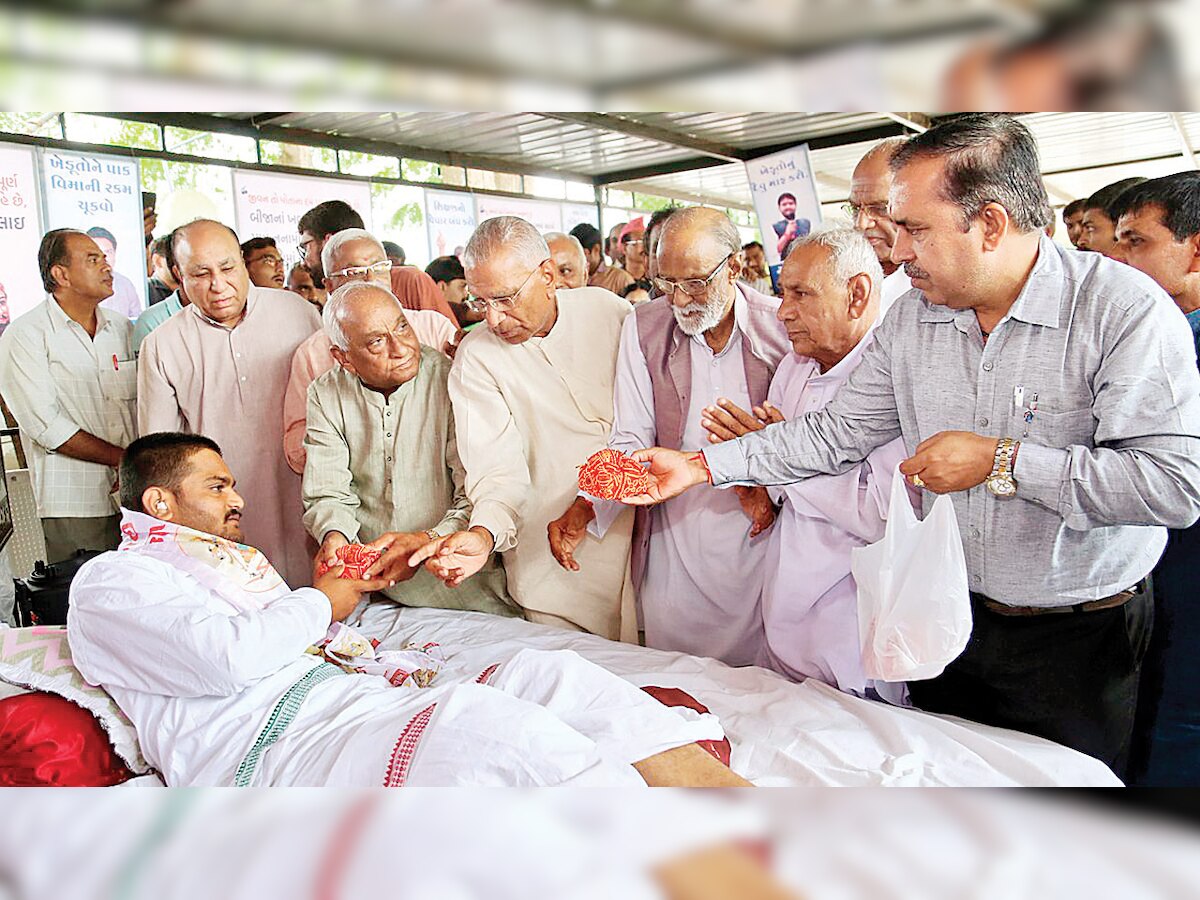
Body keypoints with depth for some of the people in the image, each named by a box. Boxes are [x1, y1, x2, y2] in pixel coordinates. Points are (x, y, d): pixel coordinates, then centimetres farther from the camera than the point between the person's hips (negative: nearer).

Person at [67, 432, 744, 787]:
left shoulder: (229, 558, 33)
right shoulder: (109, 580, 7)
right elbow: (226, 658, -12)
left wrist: (346, 584, 12)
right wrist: (321, 604, 3)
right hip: (270, 746, -8)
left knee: (547, 673, -12)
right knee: (484, 718, -34)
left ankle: (747, 811, -20)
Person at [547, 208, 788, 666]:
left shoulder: (780, 326, -5)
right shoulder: (644, 327, -2)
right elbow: (631, 440, -4)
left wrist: (774, 488, -15)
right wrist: (585, 507, -18)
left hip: (759, 530, 0)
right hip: (674, 535, 1)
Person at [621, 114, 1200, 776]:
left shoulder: (1123, 307, -19)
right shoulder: (909, 321, -2)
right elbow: (837, 433, 2)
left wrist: (1001, 462, -24)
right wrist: (700, 466, -5)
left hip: (1079, 640, -4)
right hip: (950, 617, 5)